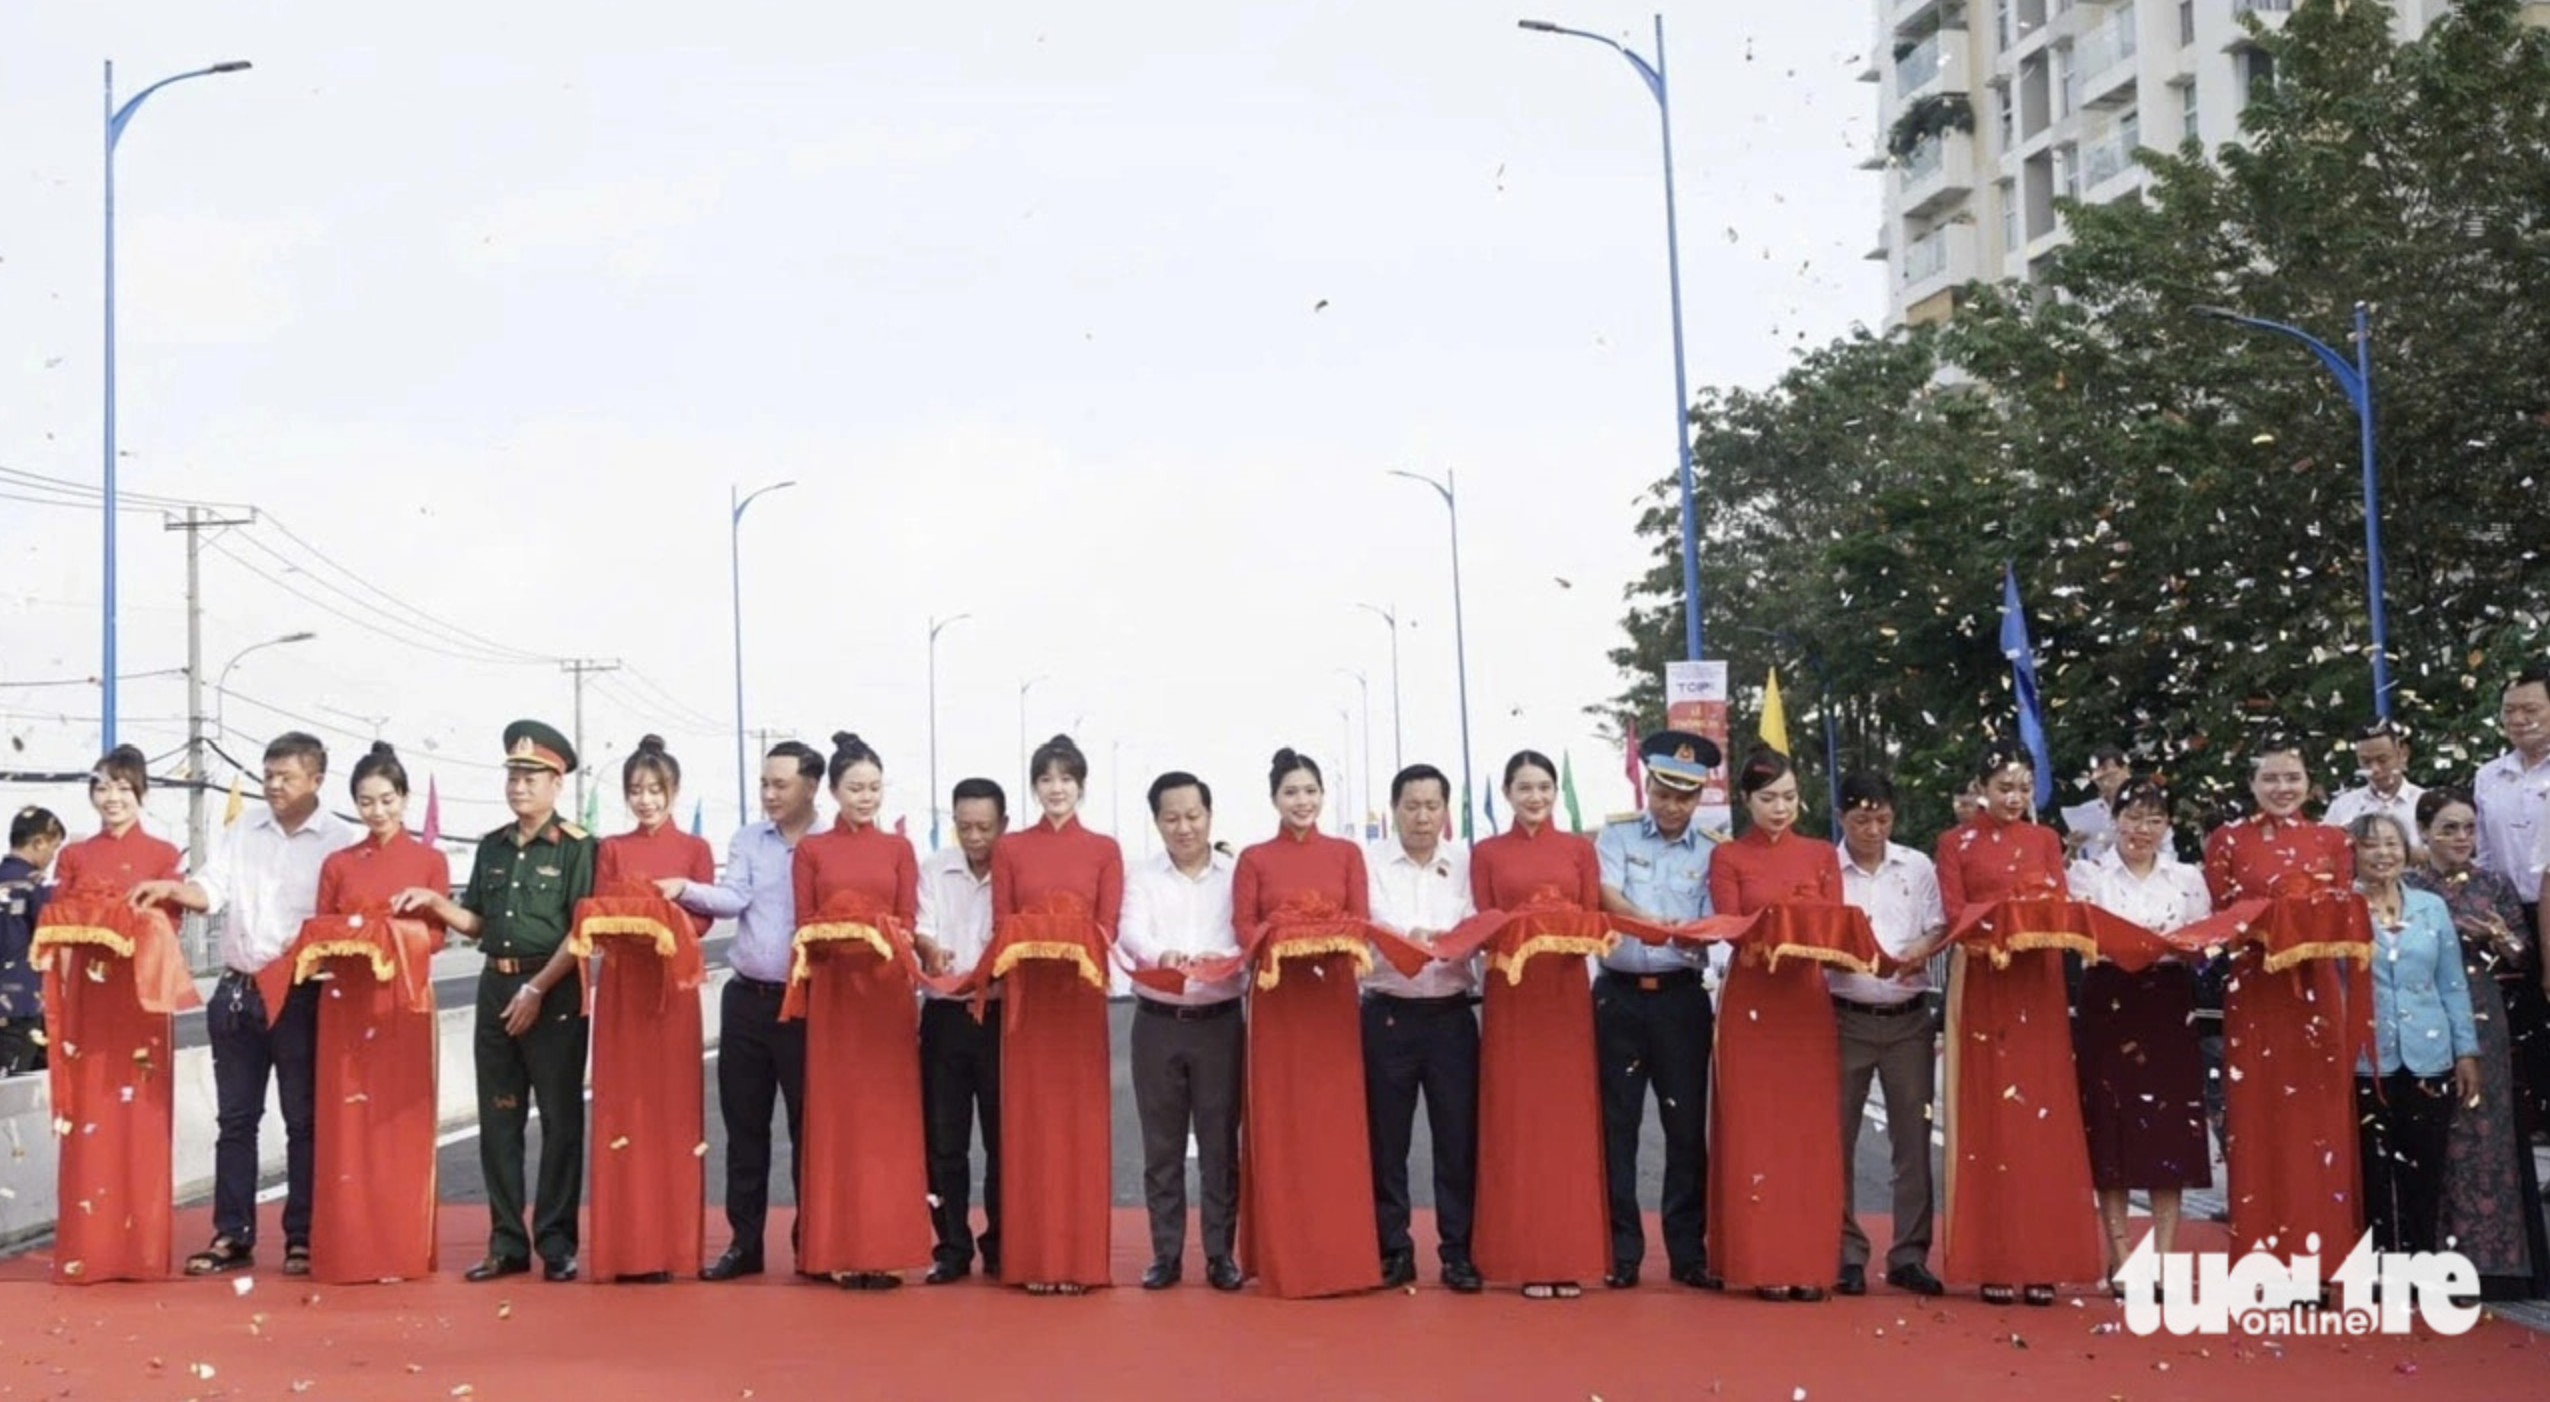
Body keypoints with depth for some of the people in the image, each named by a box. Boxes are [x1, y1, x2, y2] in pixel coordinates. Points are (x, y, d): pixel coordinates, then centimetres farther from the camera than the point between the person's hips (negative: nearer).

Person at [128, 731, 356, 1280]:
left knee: (304, 1120, 3)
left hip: (301, 995, -4)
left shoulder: (341, 840, -3)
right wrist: (172, 890, -15)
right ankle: (232, 1236, 14)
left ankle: (302, 1238, 9)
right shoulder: (243, 830, 10)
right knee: (235, 1117, 8)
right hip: (238, 991, 4)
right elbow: (211, 890, 3)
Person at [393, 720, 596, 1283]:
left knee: (559, 1120, -1)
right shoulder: (492, 847, 13)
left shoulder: (577, 847, -6)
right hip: (495, 987, 6)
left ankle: (556, 1245, 5)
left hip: (554, 993, -6)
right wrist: (435, 903, 0)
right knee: (498, 1121, 7)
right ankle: (507, 1243, 13)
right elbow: (478, 923, 17)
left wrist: (537, 989, -14)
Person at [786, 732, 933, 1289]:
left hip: (887, 991, 1)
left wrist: (880, 936, -15)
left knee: (888, 1118, -1)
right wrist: (836, 935, -16)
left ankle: (885, 1249, 2)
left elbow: (909, 923, 5)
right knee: (835, 1118, -1)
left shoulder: (898, 849, 9)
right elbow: (803, 927, 3)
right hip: (832, 992, -1)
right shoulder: (811, 850, 7)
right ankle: (840, 1251, 3)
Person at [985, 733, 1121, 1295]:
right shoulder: (1009, 848, 8)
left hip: (1081, 996, 0)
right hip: (1027, 996, 1)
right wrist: (1031, 945, -16)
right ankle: (1032, 1258, 5)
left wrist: (1077, 948, -18)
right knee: (1029, 1125, 1)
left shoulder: (1104, 850, 7)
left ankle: (1080, 1258, 4)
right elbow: (1000, 925, 4)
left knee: (1081, 1124, 0)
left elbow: (1109, 927, 1)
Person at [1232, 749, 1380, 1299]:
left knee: (1337, 1126, 0)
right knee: (1280, 1127, -1)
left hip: (1334, 996, 1)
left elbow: (1363, 922, 3)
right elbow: (1243, 928, -1)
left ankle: (1340, 1256, 5)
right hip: (1277, 1000, -1)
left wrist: (1333, 940, -18)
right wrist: (1284, 943, -20)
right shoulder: (1254, 859, 7)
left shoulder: (1347, 854, 10)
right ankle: (1283, 1258, 4)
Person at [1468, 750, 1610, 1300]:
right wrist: (1517, 934, -18)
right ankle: (1526, 1259, 2)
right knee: (1515, 1123, -2)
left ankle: (1571, 1257, 5)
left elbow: (1595, 919, 4)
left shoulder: (1580, 849, 11)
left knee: (1570, 1120, 0)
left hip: (1567, 992, 1)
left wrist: (1574, 935, -17)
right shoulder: (1486, 853, 8)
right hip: (1510, 995, -1)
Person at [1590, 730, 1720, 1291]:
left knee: (1686, 1125, 2)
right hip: (1619, 993, 0)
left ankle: (1688, 1250, 10)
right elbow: (1609, 896, -11)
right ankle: (1621, 1250, 9)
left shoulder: (1711, 853, 5)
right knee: (1617, 1124, 3)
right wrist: (1647, 922, -32)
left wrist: (1697, 937, -26)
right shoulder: (1616, 836, 4)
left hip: (1680, 996, 0)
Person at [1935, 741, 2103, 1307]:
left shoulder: (2046, 840, 14)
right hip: (1982, 987, -2)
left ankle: (2041, 1264, 1)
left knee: (2041, 1121, -1)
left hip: (2039, 986, 2)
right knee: (1988, 1119, -3)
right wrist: (2006, 922, -21)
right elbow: (1955, 916, -4)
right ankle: (1993, 1263, -1)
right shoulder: (1956, 843, 6)